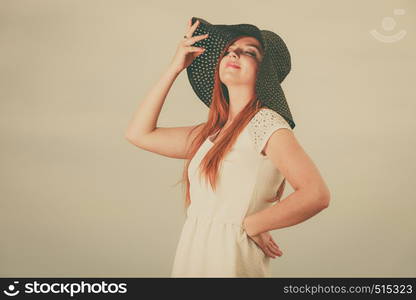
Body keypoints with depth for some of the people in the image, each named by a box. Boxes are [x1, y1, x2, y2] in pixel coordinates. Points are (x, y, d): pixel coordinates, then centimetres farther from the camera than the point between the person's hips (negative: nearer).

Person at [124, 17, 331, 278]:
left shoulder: (266, 123, -11)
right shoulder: (212, 132, 10)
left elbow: (317, 195, -22)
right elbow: (139, 133, 10)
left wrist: (251, 225, -12)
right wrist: (175, 67, 9)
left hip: (231, 260, -7)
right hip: (193, 256, 7)